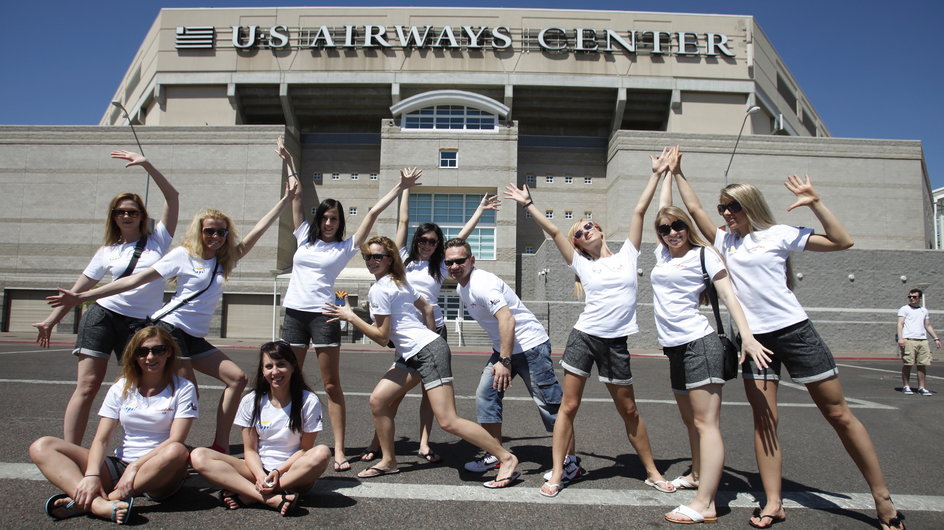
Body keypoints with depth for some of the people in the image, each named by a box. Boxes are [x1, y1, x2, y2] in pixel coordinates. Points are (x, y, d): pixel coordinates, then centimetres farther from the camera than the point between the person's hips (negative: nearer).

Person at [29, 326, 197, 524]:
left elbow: (175, 441, -11)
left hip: (157, 472, -3)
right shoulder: (121, 388, 8)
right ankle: (98, 503, -39)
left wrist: (135, 467, -23)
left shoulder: (183, 389, -1)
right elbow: (101, 439, -2)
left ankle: (83, 503, -33)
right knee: (42, 447, -12)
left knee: (177, 452, -39)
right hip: (119, 466, 4)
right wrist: (92, 475, -20)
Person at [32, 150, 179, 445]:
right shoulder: (107, 252, 11)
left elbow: (172, 197, 2)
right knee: (87, 386, -7)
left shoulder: (157, 241, 8)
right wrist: (51, 320, 12)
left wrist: (146, 164, -2)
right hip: (102, 316, 1)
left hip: (141, 324, 0)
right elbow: (79, 289, 16)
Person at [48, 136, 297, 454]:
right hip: (170, 328, -6)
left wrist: (286, 199, 7)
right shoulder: (183, 255, -3)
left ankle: (219, 447, 2)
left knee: (237, 378, -2)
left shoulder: (226, 260, 11)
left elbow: (258, 230, 10)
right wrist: (82, 297, -10)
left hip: (196, 338, 7)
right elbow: (138, 279, -6)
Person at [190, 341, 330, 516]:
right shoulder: (251, 401, 1)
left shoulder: (309, 401, -6)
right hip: (258, 470, 2)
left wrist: (278, 472, -17)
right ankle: (272, 499, -33)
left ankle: (245, 496, -26)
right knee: (198, 456, -20)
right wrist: (260, 475, -18)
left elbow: (305, 449, -3)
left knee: (322, 453, -35)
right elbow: (250, 450, 1)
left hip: (292, 471, -2)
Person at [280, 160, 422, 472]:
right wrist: (289, 162, 22)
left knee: (332, 385, -2)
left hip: (323, 315, -3)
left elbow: (373, 213, 0)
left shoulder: (346, 247, 4)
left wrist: (400, 188, 0)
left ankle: (339, 451, 0)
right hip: (294, 313, 4)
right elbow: (296, 198, 17)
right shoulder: (304, 237, 13)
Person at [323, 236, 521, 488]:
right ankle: (388, 461, 21)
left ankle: (507, 459, -5)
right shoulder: (399, 282, 16)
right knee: (378, 400, 8)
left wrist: (350, 317, -7)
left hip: (428, 351, -10)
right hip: (412, 355, 10)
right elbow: (426, 308, 23)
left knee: (448, 421, -12)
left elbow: (382, 337, -11)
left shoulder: (379, 290, -11)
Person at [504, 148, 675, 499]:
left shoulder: (627, 255, 8)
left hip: (616, 342, 0)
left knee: (629, 411, 11)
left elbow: (639, 211, 5)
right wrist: (528, 205, 0)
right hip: (583, 337, 0)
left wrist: (658, 172, 5)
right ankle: (557, 474, 8)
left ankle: (652, 472, 27)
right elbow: (553, 231, 3)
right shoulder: (582, 265, 7)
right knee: (568, 407, -1)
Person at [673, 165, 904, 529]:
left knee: (839, 415, 3)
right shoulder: (724, 241, 11)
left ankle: (882, 499, 16)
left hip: (795, 331, -3)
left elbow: (842, 241, -5)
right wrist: (677, 172, 19)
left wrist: (814, 203, -11)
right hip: (754, 339, 4)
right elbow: (694, 207, 16)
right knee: (764, 421, 0)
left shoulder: (778, 234, -1)